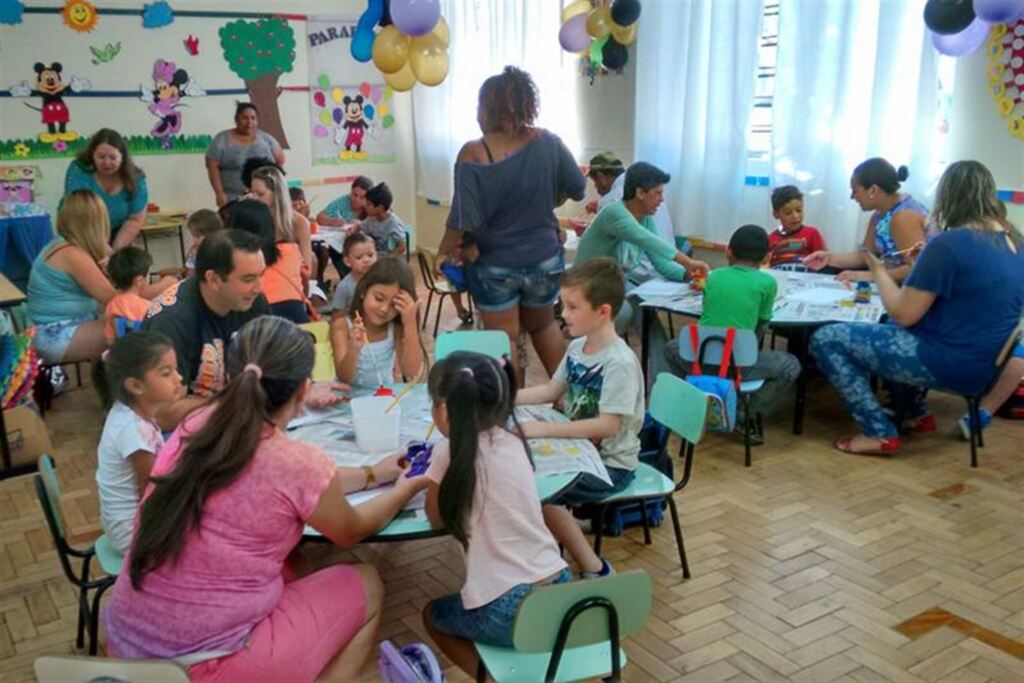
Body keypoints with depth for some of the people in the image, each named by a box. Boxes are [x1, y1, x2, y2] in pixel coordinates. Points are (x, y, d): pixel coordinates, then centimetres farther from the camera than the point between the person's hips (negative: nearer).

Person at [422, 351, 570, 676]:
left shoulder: (451, 452, -12)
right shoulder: (511, 439, 4)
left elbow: (437, 519, 5)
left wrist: (431, 480, 19)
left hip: (508, 611, -6)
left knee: (434, 614, 26)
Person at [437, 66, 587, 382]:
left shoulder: (474, 154, -17)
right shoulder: (548, 142, -8)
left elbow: (463, 219, -19)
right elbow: (577, 188, 5)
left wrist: (444, 251, -2)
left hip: (494, 264, -3)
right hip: (545, 258, 4)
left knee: (504, 340, 10)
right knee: (543, 325, 25)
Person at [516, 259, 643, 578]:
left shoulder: (620, 363, -25)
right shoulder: (577, 347, 1)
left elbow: (607, 426, -29)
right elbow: (552, 390, 13)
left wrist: (545, 430, -33)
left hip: (611, 463, -8)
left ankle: (594, 569, -7)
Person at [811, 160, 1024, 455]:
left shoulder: (948, 243, -21)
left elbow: (902, 314, -17)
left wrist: (879, 270, -2)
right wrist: (924, 264, 16)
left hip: (952, 363, -9)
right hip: (985, 361, 9)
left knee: (825, 339, -6)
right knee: (891, 331, 33)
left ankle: (879, 433, -6)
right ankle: (914, 411, 27)